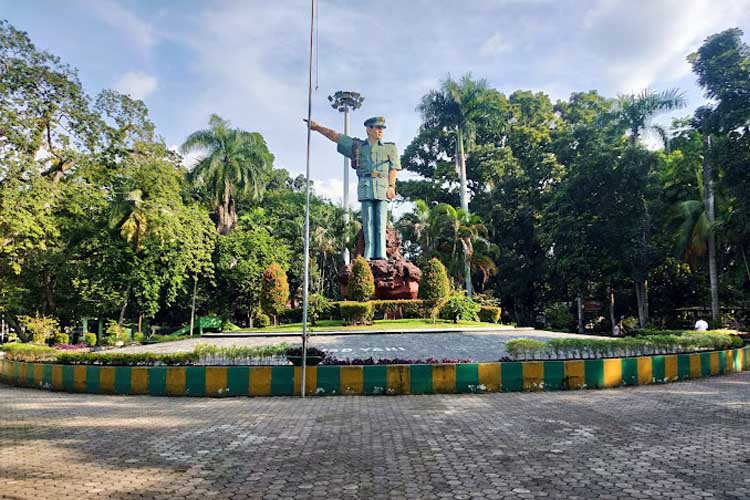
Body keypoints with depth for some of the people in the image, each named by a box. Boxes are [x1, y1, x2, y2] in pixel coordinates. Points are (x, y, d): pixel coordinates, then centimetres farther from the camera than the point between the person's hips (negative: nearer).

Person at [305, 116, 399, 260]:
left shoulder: (390, 148, 15)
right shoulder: (357, 146, 17)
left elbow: (393, 169, 4)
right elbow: (335, 135, 18)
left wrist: (391, 186, -10)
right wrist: (317, 127, 14)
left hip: (383, 188, -1)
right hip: (365, 187, 1)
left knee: (381, 221, -6)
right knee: (368, 221, -3)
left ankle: (381, 254, -7)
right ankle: (369, 254, -4)